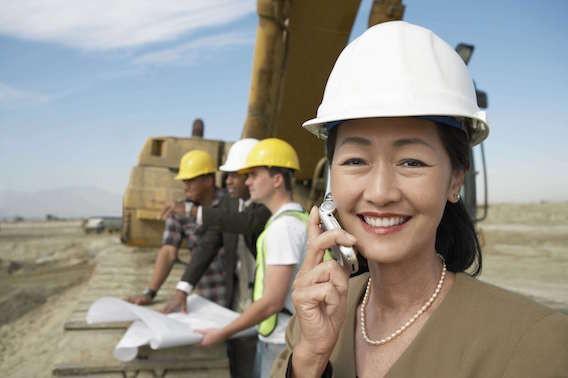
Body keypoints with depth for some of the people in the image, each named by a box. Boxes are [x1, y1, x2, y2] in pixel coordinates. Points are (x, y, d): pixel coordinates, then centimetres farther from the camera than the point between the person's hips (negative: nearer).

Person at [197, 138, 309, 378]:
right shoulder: (297, 218, 9)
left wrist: (223, 333, -14)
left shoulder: (283, 226, -21)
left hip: (283, 342, -9)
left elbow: (273, 301, -22)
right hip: (272, 337, 9)